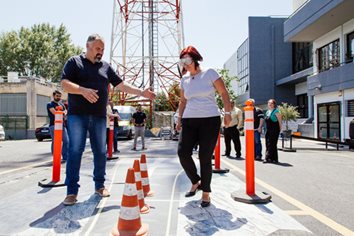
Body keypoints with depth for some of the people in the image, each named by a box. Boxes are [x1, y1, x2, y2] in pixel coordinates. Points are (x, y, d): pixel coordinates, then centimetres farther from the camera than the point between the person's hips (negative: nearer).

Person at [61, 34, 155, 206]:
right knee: (75, 152, -4)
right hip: (77, 115, -4)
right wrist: (83, 90, -24)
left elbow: (121, 85, 14)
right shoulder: (74, 62, 4)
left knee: (100, 152, 7)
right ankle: (72, 191, 4)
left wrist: (141, 93, 6)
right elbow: (65, 84, -7)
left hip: (99, 117, 4)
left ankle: (99, 185, 20)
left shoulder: (106, 67, 15)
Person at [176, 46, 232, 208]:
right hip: (189, 120, 4)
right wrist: (179, 119, 17)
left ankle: (206, 193, 15)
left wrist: (228, 112, -8)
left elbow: (224, 93, 1)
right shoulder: (184, 80, 13)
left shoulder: (209, 73, 0)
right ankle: (195, 182, 18)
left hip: (210, 120, -4)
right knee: (183, 153, -9)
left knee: (205, 157, -3)